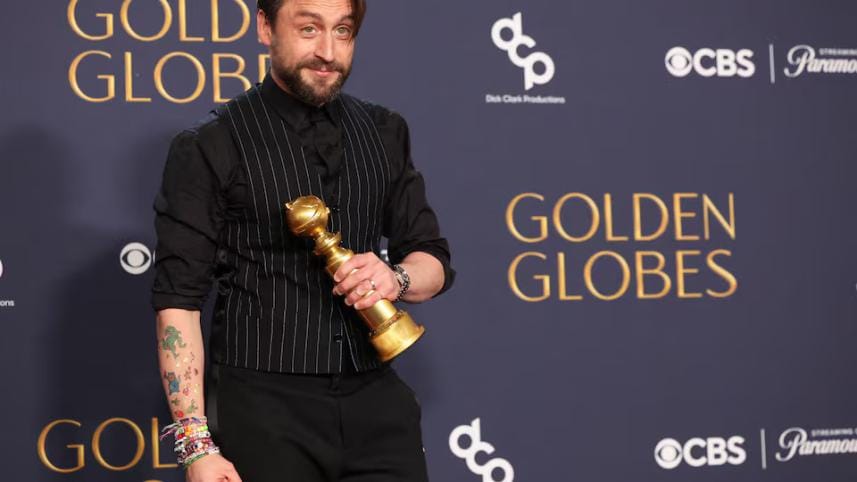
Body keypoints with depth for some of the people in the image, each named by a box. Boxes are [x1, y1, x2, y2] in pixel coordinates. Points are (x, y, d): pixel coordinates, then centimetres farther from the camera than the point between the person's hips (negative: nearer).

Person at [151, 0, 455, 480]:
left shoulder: (384, 133, 8)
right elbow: (179, 300, -8)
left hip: (375, 402, 4)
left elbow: (434, 262, 13)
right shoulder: (210, 148, -5)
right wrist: (197, 443, -15)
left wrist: (396, 277, -11)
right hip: (264, 408, -4)